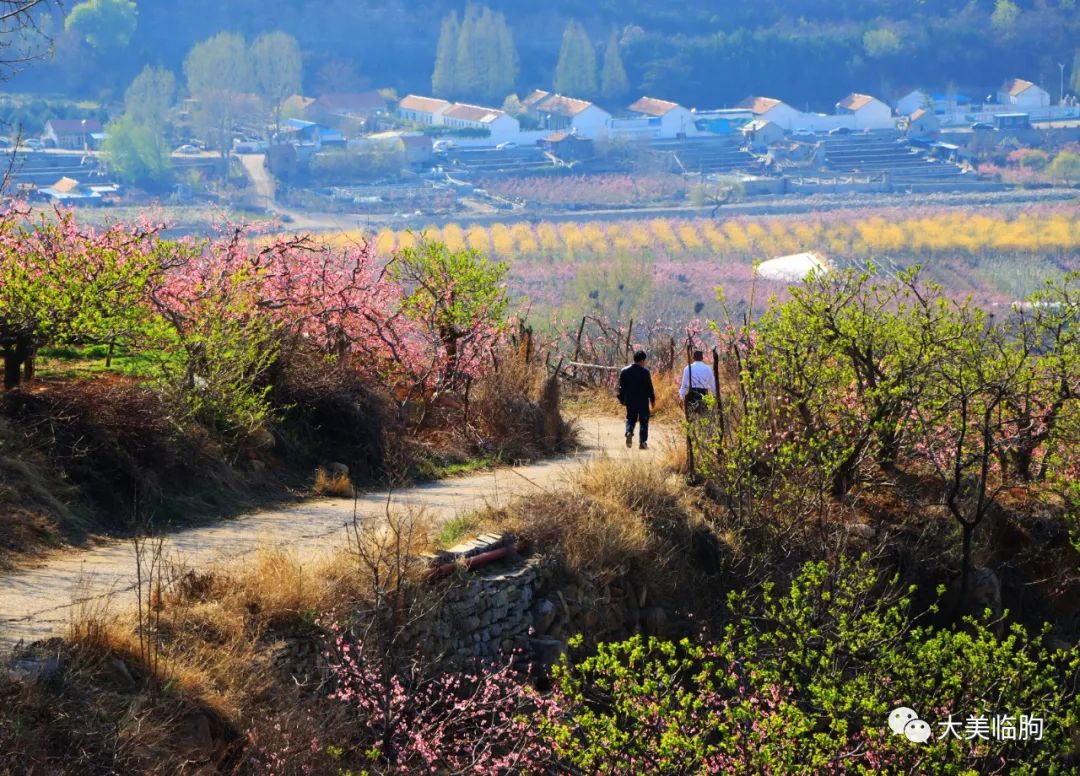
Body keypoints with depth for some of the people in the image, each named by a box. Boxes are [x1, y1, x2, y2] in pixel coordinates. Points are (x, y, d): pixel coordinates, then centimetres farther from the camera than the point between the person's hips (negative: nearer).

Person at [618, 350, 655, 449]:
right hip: (643, 400, -3)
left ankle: (629, 432, -14)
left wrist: (622, 399, 16)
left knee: (630, 419, 15)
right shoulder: (645, 372, -11)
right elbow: (649, 387, -9)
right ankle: (642, 442, 4)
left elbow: (621, 387, 7)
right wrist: (652, 399, 0)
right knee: (643, 421, 6)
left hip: (630, 401, 3)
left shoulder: (624, 371, 2)